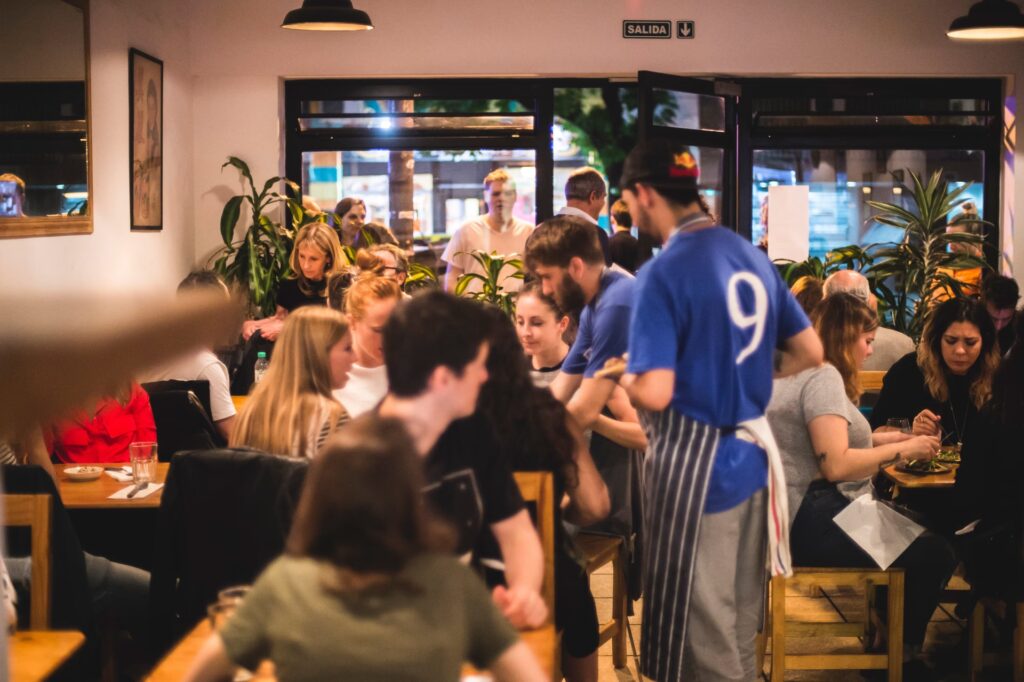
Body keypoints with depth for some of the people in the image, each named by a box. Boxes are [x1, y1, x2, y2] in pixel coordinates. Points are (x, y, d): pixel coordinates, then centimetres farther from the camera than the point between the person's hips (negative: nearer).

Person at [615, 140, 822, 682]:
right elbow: (810, 352, 13)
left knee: (702, 632, 5)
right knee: (739, 624, 19)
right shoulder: (754, 256, 6)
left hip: (694, 466, -8)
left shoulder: (663, 273, -17)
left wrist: (621, 377, -2)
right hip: (750, 456, 8)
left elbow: (655, 393, -22)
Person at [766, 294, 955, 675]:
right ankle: (900, 657, 9)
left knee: (924, 526, 14)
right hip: (813, 522, -12)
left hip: (809, 511, 12)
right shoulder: (823, 375, -15)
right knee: (936, 553, -12)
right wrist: (903, 451, -13)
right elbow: (836, 465, -24)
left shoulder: (797, 368, 18)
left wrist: (888, 438, 17)